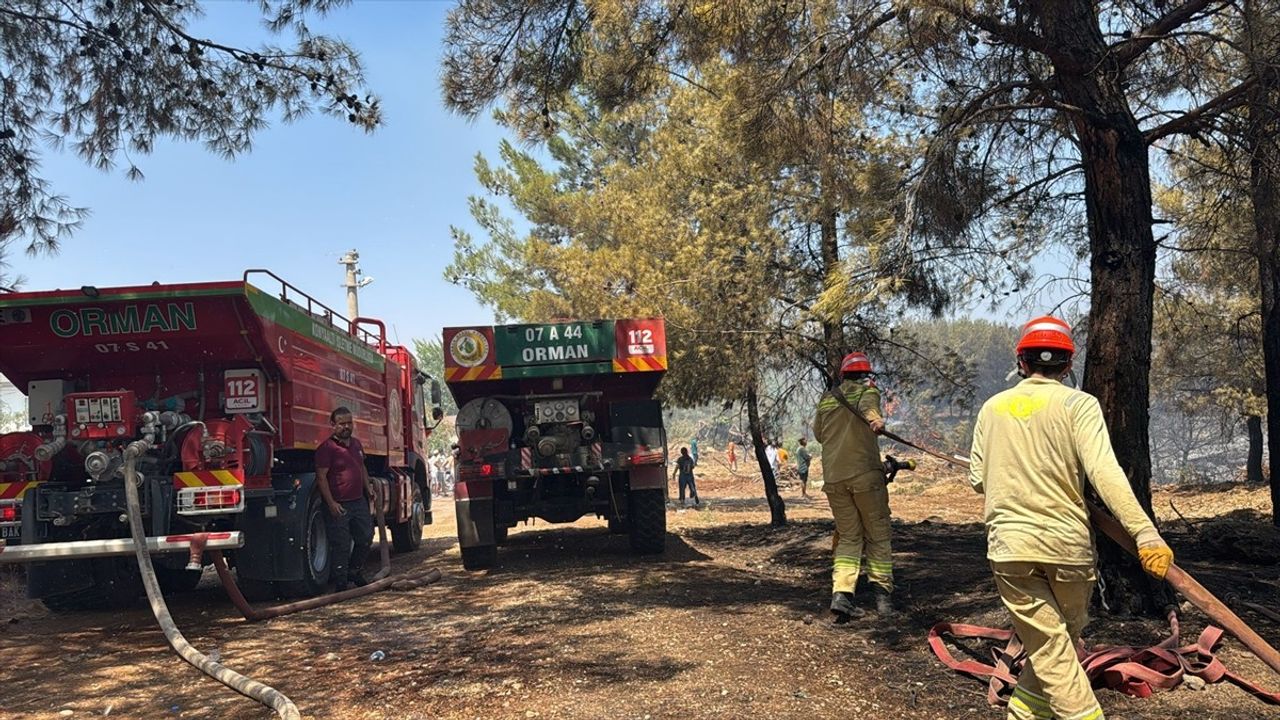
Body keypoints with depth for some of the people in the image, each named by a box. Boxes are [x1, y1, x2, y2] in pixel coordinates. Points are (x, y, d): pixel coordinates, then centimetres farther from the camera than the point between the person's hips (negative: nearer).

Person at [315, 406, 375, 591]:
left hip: (359, 501, 8)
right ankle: (341, 584, 8)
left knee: (365, 539, 16)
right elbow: (321, 477, -16)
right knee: (341, 546, -2)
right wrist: (331, 503, -20)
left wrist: (368, 487, 12)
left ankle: (355, 572, 34)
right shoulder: (327, 448, -13)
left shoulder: (356, 444, 13)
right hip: (339, 505, -8)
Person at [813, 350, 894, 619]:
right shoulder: (868, 391, 4)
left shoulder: (826, 398, 17)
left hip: (833, 478, 4)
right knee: (877, 535, 9)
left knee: (848, 537, 10)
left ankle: (841, 593, -6)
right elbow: (867, 404, -19)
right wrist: (875, 419, -32)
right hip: (865, 474, -4)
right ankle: (883, 594, 7)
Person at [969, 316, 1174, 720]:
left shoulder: (993, 407, 6)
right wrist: (1146, 534, -22)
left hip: (1009, 545, 2)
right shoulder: (1078, 404, -4)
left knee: (1049, 648, 5)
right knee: (1065, 639, 19)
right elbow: (1105, 473, -17)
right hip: (1067, 542, -1)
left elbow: (977, 480, 8)